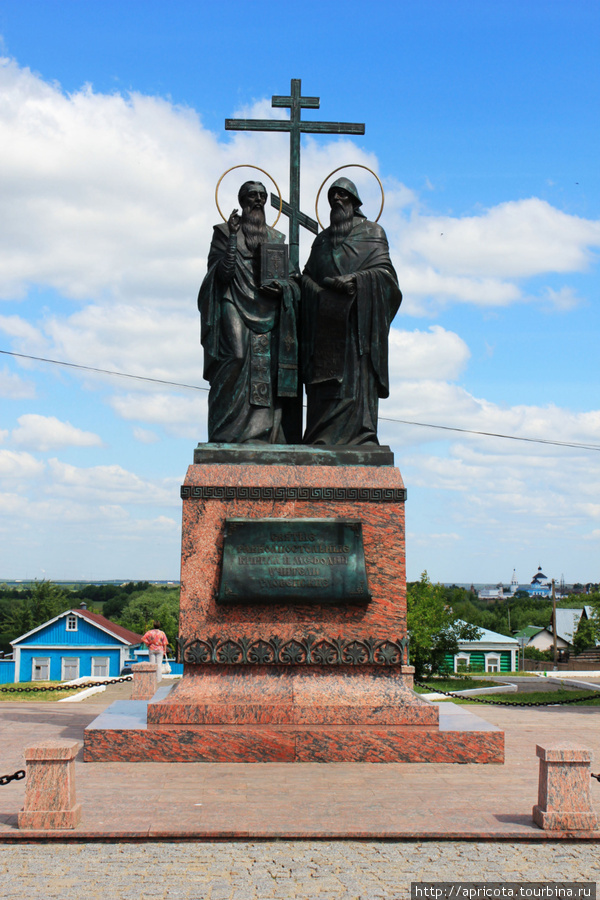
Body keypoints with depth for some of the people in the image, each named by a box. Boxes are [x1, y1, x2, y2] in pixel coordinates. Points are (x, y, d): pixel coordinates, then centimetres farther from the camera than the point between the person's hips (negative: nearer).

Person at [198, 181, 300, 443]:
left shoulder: (276, 238, 19)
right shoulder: (225, 232, 7)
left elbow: (287, 276, 20)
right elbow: (223, 274, -5)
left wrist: (281, 287, -4)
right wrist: (232, 236, -12)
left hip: (268, 314, 4)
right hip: (235, 310, -4)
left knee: (268, 370, -8)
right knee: (236, 358, -20)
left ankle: (266, 435, -10)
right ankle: (230, 435, -20)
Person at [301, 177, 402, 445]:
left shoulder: (372, 232, 11)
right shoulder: (322, 239, 23)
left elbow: (384, 271, -1)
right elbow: (307, 277, 15)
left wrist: (355, 280, -16)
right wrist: (325, 290, -7)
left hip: (358, 321, -3)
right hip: (326, 325, 4)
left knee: (356, 380, -14)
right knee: (324, 383, -6)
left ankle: (359, 438, -18)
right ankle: (323, 447, -9)